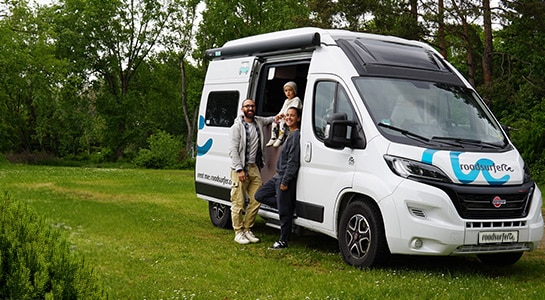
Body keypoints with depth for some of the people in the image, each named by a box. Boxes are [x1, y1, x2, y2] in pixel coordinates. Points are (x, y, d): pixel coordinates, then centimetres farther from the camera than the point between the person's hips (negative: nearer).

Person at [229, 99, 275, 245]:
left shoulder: (258, 122, 13)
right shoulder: (237, 126, -5)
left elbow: (269, 120, 36)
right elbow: (233, 150, -9)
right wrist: (239, 169, -17)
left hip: (255, 168, 6)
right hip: (240, 168, -6)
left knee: (256, 200, 4)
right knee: (239, 202, -3)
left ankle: (247, 229, 17)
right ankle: (238, 233, 7)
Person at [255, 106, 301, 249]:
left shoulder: (296, 135, -15)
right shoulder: (290, 135, 17)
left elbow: (293, 161, -20)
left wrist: (285, 181, -21)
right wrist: (280, 177, 19)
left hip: (286, 178, -11)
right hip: (278, 176, 11)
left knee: (284, 212, -3)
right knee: (260, 195, 13)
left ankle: (283, 241, 6)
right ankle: (288, 206, 11)